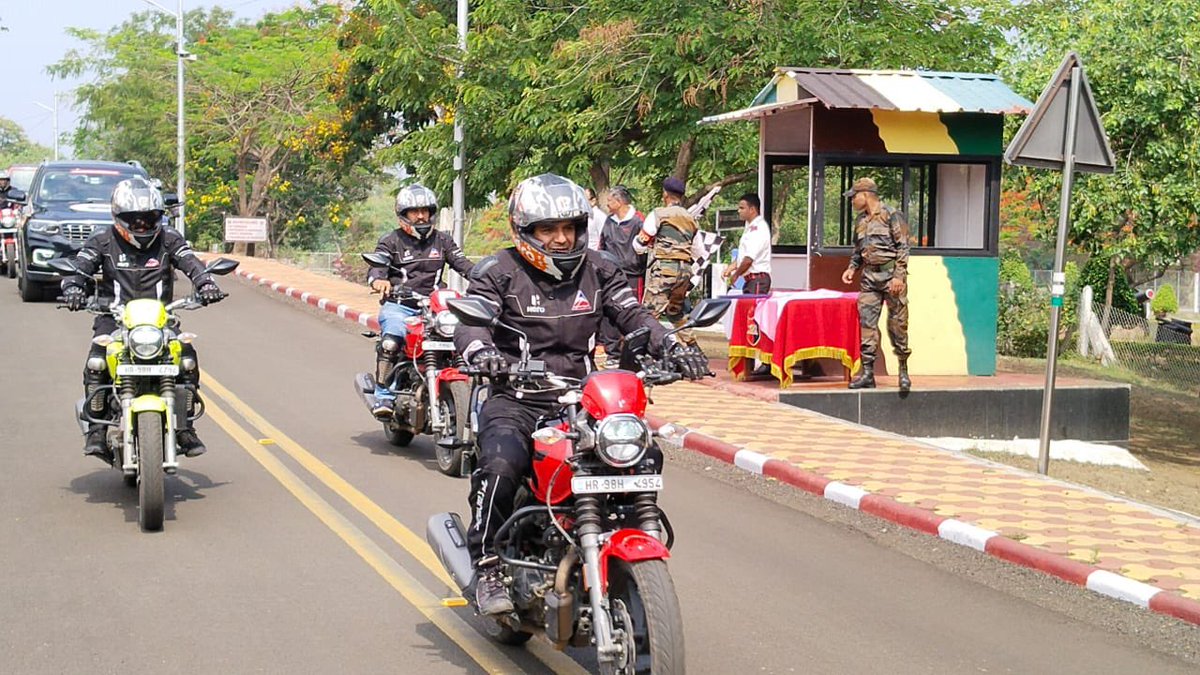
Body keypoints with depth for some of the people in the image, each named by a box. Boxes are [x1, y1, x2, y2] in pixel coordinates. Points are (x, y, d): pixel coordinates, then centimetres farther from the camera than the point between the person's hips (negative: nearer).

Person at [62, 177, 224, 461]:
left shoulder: (169, 240, 7)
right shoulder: (102, 241, 4)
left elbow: (192, 264, -5)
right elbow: (79, 268, -3)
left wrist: (206, 284, -26)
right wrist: (73, 289, -26)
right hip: (114, 317, -1)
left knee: (187, 359, -20)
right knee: (96, 362, -27)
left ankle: (185, 428, -8)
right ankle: (97, 430, -18)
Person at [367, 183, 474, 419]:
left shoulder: (442, 240, 18)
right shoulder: (391, 241, 8)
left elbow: (462, 263, 8)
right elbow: (376, 266, -7)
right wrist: (378, 281, -32)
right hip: (399, 305, -3)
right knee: (390, 342, -31)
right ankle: (384, 396, -23)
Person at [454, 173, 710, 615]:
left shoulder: (597, 270, 13)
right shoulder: (498, 272, 1)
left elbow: (632, 315, 8)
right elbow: (470, 322, -12)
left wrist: (672, 348, -11)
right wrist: (481, 351, -36)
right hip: (516, 400, -4)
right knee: (501, 464, -32)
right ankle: (487, 569, -18)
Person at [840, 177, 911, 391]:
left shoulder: (891, 215, -5)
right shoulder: (860, 221, 16)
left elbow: (903, 247, -9)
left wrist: (898, 276, -16)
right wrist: (852, 268, 7)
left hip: (891, 275, -6)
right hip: (869, 277, 6)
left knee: (897, 324, -1)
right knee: (866, 323, 0)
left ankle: (903, 371, 11)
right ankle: (867, 373, 2)